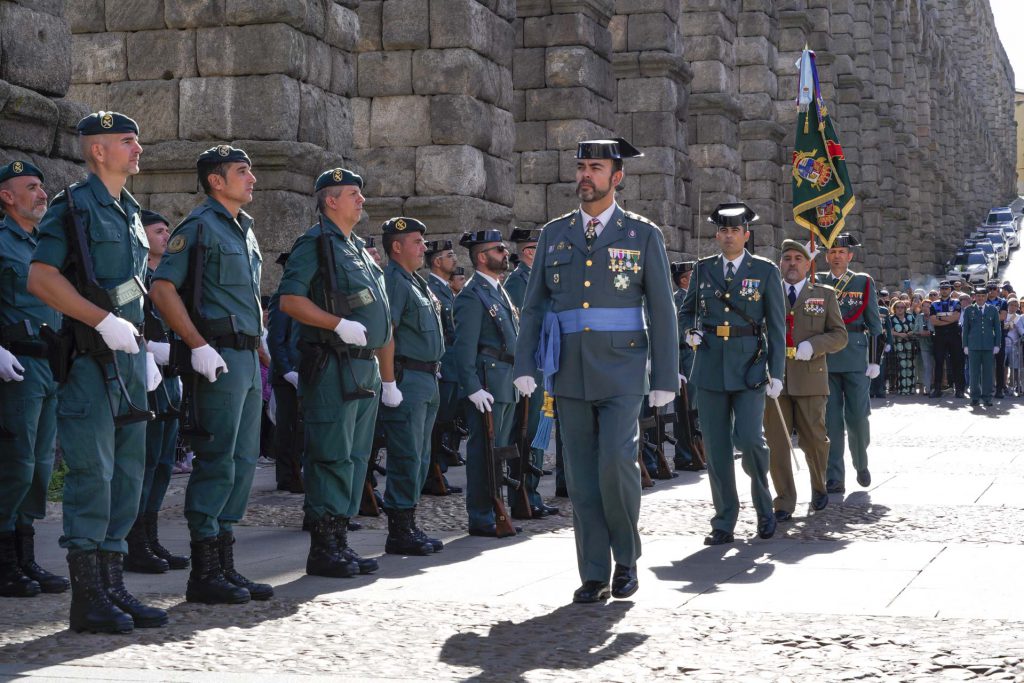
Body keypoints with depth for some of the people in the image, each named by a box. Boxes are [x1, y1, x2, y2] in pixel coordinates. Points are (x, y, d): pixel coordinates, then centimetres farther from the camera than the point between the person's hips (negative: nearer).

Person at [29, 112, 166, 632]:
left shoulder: (129, 213, 19)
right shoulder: (73, 206, -6)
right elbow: (41, 279, -16)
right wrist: (106, 322, -20)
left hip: (127, 355, 8)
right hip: (89, 356, -8)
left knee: (127, 473, 9)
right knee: (92, 474, -8)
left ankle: (113, 586, 16)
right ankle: (87, 599, -3)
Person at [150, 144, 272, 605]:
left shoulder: (244, 230, 20)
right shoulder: (200, 226, -7)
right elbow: (162, 288, -16)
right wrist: (198, 345, -20)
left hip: (247, 356, 9)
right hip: (219, 358, -9)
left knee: (243, 461, 10)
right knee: (217, 461, -8)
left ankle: (225, 566, 17)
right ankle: (204, 573, -3)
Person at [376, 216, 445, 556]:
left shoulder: (417, 282, 19)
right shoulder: (392, 281, -12)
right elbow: (385, 336, -19)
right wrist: (389, 384, -22)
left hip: (427, 380, 10)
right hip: (406, 380, -10)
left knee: (419, 458, 13)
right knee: (406, 458, -7)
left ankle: (409, 526, 19)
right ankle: (399, 532, -2)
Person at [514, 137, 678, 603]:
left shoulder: (643, 234, 2)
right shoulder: (554, 234, 11)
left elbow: (661, 311, 1)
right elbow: (534, 305, 11)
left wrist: (665, 378, -4)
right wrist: (525, 365, 1)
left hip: (621, 373, -3)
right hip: (568, 373, 3)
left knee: (616, 463, -15)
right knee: (581, 477, 4)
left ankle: (626, 557, 8)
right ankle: (594, 576, 12)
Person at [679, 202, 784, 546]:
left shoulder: (766, 271, 3)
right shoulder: (703, 269, 10)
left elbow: (776, 326, 2)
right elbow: (686, 311, 23)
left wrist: (777, 373, -3)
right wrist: (691, 332, 1)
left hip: (749, 366, -3)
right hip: (710, 367, 3)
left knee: (749, 438, -14)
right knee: (716, 448, 2)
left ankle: (763, 505, 13)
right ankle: (724, 523, 11)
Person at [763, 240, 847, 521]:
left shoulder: (824, 295, 10)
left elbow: (839, 335, 5)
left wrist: (812, 346, -12)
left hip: (809, 379, -1)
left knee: (813, 438, 5)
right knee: (776, 442, -2)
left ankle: (819, 487, 31)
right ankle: (784, 502, 5)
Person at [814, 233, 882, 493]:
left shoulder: (864, 282, 6)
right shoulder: (817, 281, 10)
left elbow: (874, 323, 5)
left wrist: (874, 360, -1)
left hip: (856, 358, -1)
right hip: (825, 358, 1)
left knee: (858, 416, 1)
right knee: (831, 420, 1)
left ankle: (861, 464, 27)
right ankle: (834, 478, 4)